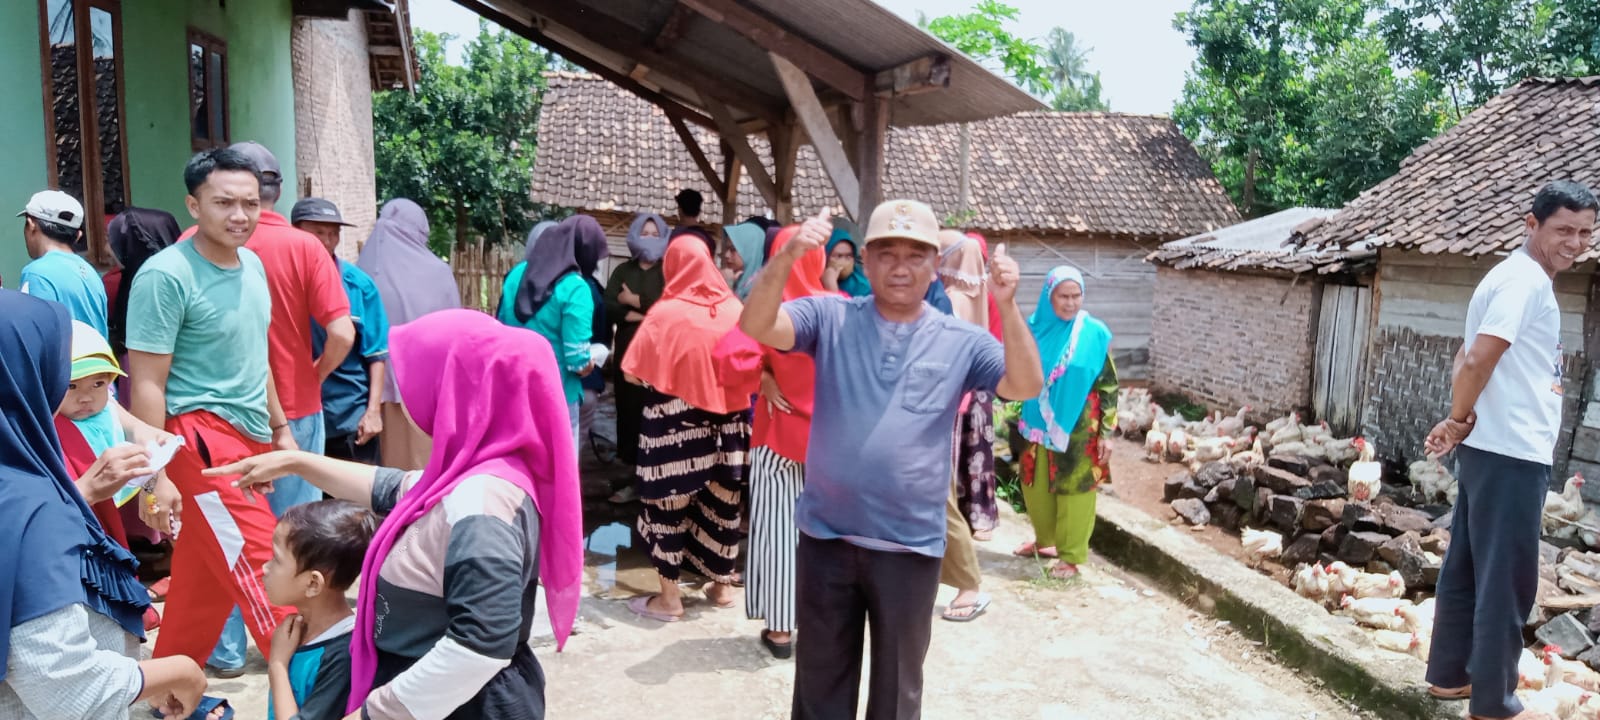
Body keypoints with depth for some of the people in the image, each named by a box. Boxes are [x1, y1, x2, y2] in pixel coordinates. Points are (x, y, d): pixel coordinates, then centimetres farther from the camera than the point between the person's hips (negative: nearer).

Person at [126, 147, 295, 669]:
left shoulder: (252, 264, 9)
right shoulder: (166, 275, -14)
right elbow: (146, 385, -15)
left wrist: (279, 427, 22)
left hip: (250, 436, 8)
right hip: (202, 436, -8)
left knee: (207, 578, 16)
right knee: (265, 574, -6)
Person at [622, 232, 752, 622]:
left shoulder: (665, 314, -11)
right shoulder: (734, 309, -2)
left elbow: (634, 374, -9)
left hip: (674, 424, -4)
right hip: (726, 420, 4)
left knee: (669, 499, 7)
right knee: (722, 499, 14)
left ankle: (669, 597, 13)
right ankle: (722, 586, 28)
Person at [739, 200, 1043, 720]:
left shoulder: (961, 341, -1)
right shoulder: (831, 317, -3)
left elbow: (1025, 387, -13)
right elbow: (756, 327, -16)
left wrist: (1008, 308, -27)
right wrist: (786, 259, -33)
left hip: (911, 546, 0)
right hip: (826, 536, 0)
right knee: (820, 677, 18)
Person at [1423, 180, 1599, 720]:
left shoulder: (1514, 277, 17)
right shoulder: (1527, 280, -14)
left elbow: (1468, 358, 13)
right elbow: (1478, 360, -23)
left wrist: (1461, 423, -2)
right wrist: (1459, 422, -8)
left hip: (1492, 449, 10)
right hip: (1512, 454, -10)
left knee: (1467, 569, 16)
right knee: (1506, 580, -1)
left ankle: (1449, 675, 27)